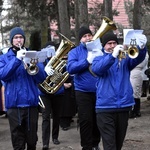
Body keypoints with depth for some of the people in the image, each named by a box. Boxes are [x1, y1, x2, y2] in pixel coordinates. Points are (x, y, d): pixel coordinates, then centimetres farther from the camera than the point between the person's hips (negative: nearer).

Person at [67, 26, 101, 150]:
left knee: (98, 119, 13)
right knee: (86, 120, -3)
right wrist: (87, 61, -21)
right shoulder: (75, 52, 2)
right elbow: (70, 68, -13)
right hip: (83, 91, -2)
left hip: (99, 90, 3)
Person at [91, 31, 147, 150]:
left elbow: (137, 59, -9)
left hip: (124, 105, 3)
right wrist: (113, 56, -30)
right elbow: (96, 69, -17)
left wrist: (141, 47, -32)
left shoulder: (125, 58, 12)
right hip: (105, 107, -3)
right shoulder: (99, 59, 7)